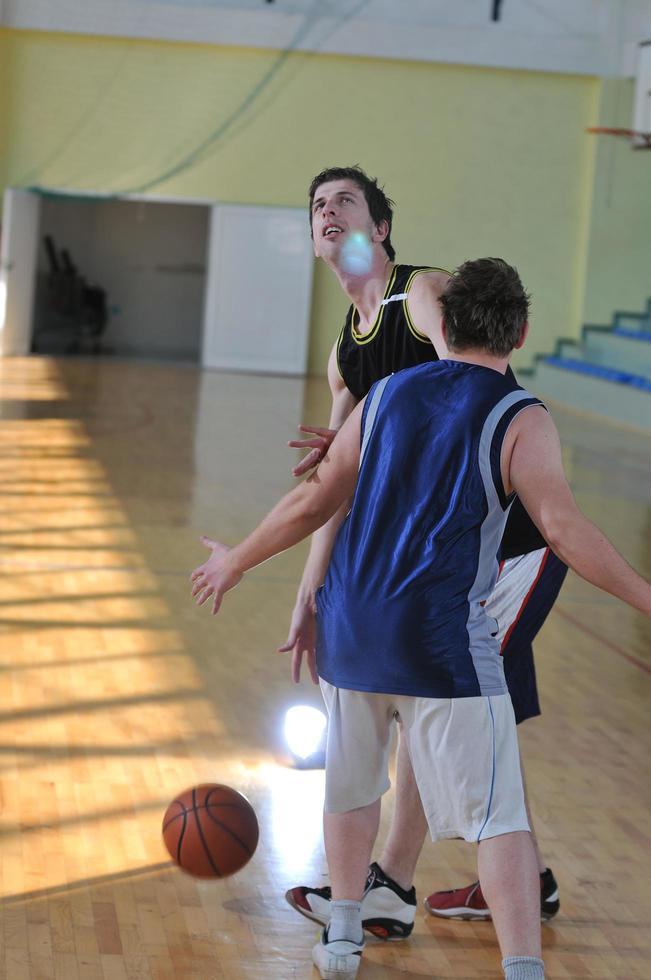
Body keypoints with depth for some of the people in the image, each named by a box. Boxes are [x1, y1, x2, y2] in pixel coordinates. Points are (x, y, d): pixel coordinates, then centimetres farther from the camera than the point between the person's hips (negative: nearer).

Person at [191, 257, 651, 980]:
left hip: (349, 629, 5)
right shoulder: (520, 419, -5)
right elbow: (563, 529, -15)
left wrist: (236, 562, 26)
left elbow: (311, 503, 13)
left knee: (353, 786, 23)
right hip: (444, 643, -5)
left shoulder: (385, 396, 10)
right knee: (496, 814, -1)